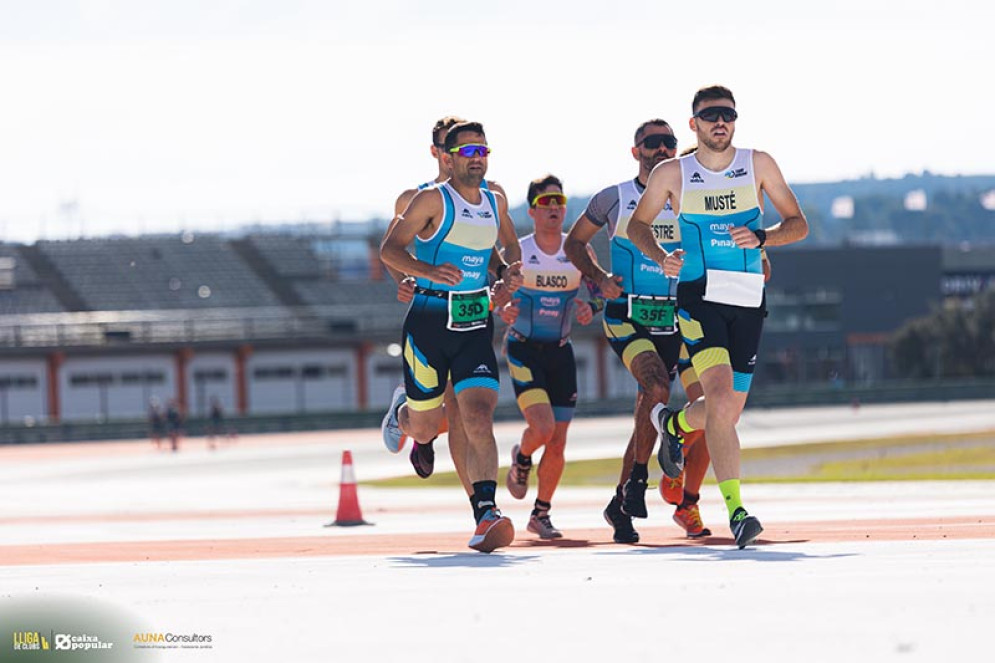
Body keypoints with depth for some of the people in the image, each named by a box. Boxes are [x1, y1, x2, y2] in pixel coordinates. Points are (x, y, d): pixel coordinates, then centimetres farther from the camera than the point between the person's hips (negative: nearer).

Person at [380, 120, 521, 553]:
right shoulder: (433, 201, -7)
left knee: (479, 420, -15)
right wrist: (429, 270, -27)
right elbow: (389, 249, -10)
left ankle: (485, 516, -23)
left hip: (475, 325, 3)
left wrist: (508, 272, 7)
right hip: (429, 321, -3)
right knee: (425, 429, 9)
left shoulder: (496, 203, 10)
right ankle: (401, 412, 46)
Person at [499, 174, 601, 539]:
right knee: (542, 427, -21)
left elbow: (602, 290, 6)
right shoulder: (516, 252, -8)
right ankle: (521, 458, 15)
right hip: (524, 351, -3)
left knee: (557, 442, 2)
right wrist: (503, 311, -23)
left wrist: (591, 307, -16)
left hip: (560, 352, 3)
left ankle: (541, 515, 19)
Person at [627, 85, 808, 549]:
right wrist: (661, 257, -5)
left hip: (748, 302, 3)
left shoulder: (758, 165, 5)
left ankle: (673, 424, 42)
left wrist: (760, 237, -12)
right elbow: (638, 224, 16)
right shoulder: (672, 174, 3)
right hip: (698, 296, -3)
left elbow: (798, 224, 8)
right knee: (720, 395, -23)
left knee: (728, 412, 8)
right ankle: (735, 507, -23)